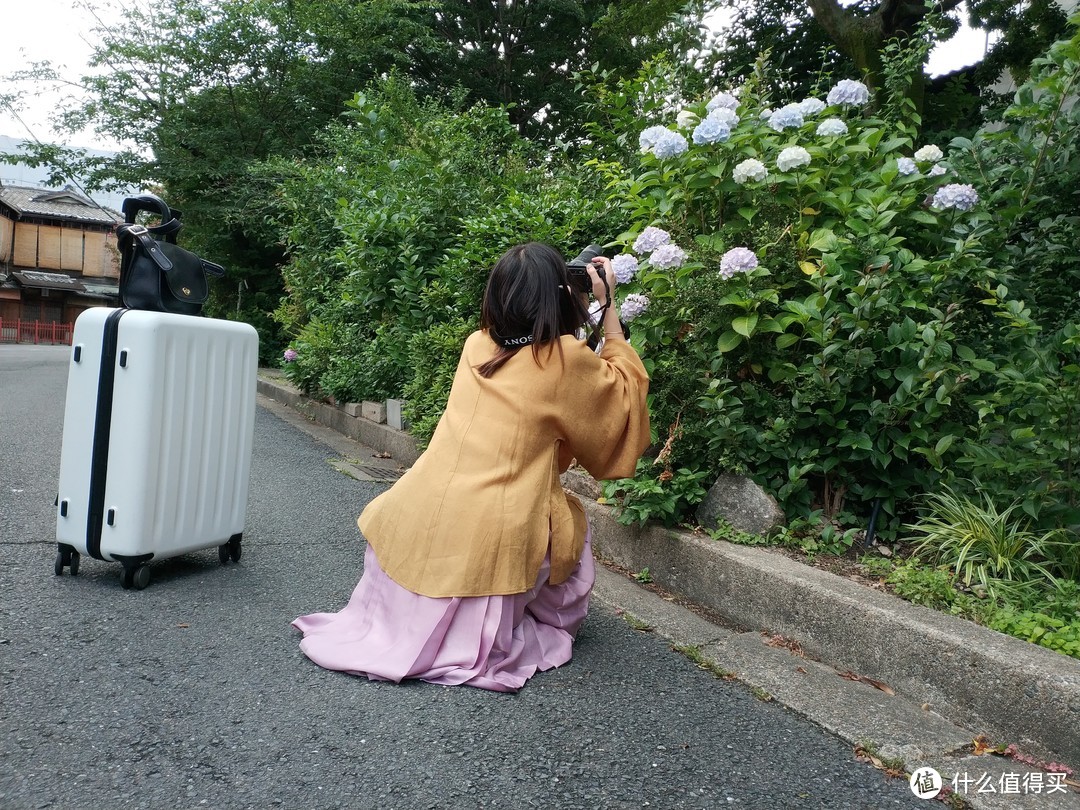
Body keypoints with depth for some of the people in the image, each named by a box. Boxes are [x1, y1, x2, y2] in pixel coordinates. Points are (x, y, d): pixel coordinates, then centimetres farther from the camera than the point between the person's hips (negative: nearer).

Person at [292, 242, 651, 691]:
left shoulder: (477, 345, 9)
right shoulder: (567, 359, -5)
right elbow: (627, 388, 14)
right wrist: (608, 307, 13)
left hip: (418, 515, 5)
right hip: (491, 532, -5)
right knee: (571, 521, 26)